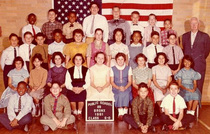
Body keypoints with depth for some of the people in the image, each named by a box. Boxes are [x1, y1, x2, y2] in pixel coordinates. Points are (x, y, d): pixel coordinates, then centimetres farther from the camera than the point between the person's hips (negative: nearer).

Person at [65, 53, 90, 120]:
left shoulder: (86, 70, 15)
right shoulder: (69, 70, 16)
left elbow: (88, 82, 6)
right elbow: (67, 83, 7)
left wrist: (82, 88, -13)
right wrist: (73, 88, -13)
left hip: (82, 89, -1)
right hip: (72, 89, 1)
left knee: (81, 95, -32)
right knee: (71, 96, -30)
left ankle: (79, 112, -7)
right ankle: (74, 112, -5)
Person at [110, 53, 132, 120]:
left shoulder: (128, 68, 10)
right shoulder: (113, 69, 9)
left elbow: (129, 81, 5)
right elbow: (112, 82, 4)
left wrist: (125, 87, -15)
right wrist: (118, 87, -14)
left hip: (126, 87, 1)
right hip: (116, 88, 0)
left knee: (126, 93, -34)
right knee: (120, 94, -34)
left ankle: (125, 113, -26)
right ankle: (120, 113, -28)